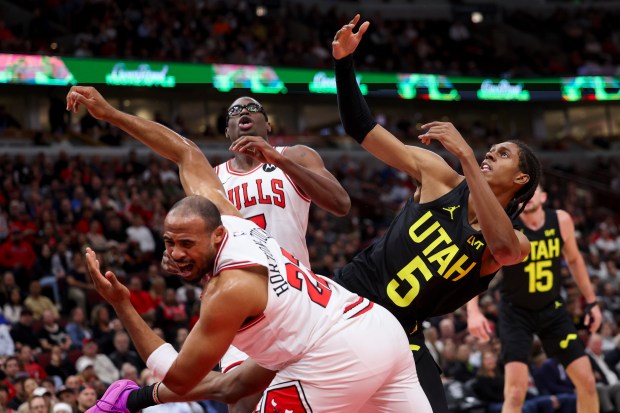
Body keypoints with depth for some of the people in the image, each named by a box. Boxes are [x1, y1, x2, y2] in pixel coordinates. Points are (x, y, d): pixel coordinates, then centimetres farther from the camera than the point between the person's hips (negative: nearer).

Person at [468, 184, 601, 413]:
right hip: (516, 312, -4)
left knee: (587, 382, 2)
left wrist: (591, 301, 12)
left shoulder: (561, 221, -7)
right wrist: (473, 311, -35)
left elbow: (574, 259, 11)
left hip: (552, 308, 4)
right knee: (515, 391, -17)